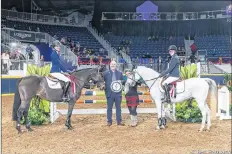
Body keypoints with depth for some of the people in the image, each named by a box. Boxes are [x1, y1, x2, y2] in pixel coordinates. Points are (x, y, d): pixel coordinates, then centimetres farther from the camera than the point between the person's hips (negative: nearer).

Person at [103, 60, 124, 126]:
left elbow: (122, 81, 11)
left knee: (118, 108, 8)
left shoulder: (120, 73, 9)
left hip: (118, 93, 2)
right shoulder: (106, 73, 4)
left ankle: (119, 121, 16)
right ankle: (109, 121, 15)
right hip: (110, 93, -1)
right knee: (109, 108, 6)